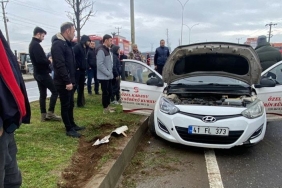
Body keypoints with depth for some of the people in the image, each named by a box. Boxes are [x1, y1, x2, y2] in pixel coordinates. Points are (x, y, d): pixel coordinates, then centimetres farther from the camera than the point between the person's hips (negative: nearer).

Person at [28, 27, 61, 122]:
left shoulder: (32, 44, 17)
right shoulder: (36, 45, -16)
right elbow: (40, 60, -26)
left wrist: (47, 60, 8)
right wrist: (49, 61, -9)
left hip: (38, 73, 10)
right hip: (42, 73, -10)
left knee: (42, 94, 10)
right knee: (55, 91, -5)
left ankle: (44, 115, 14)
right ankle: (50, 113, -3)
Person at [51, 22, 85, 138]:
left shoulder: (67, 44, 16)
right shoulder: (58, 44, -16)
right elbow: (60, 65, -24)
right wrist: (67, 81, -26)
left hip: (69, 81, 10)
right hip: (63, 82, -10)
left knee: (70, 104, 17)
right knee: (65, 105, 0)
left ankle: (72, 125, 29)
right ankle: (69, 129, 9)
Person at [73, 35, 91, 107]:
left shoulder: (86, 48, 15)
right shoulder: (77, 46, -9)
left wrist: (86, 66, 7)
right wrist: (76, 67, -18)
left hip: (83, 70, 8)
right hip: (77, 70, -8)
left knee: (81, 86, 12)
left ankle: (80, 102, 21)